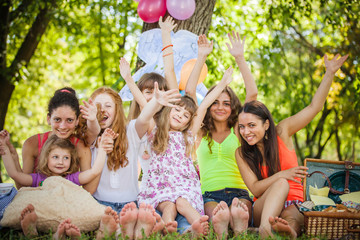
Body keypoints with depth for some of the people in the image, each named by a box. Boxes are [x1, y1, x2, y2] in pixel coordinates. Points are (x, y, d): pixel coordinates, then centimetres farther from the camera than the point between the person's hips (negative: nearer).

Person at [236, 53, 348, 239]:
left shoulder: (281, 132, 2)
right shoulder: (241, 154, 0)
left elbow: (314, 107, -2)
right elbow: (254, 189, -7)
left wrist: (330, 73, -9)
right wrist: (281, 175, -22)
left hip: (293, 204, 1)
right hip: (264, 208, -1)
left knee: (291, 220, -35)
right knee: (281, 183, -34)